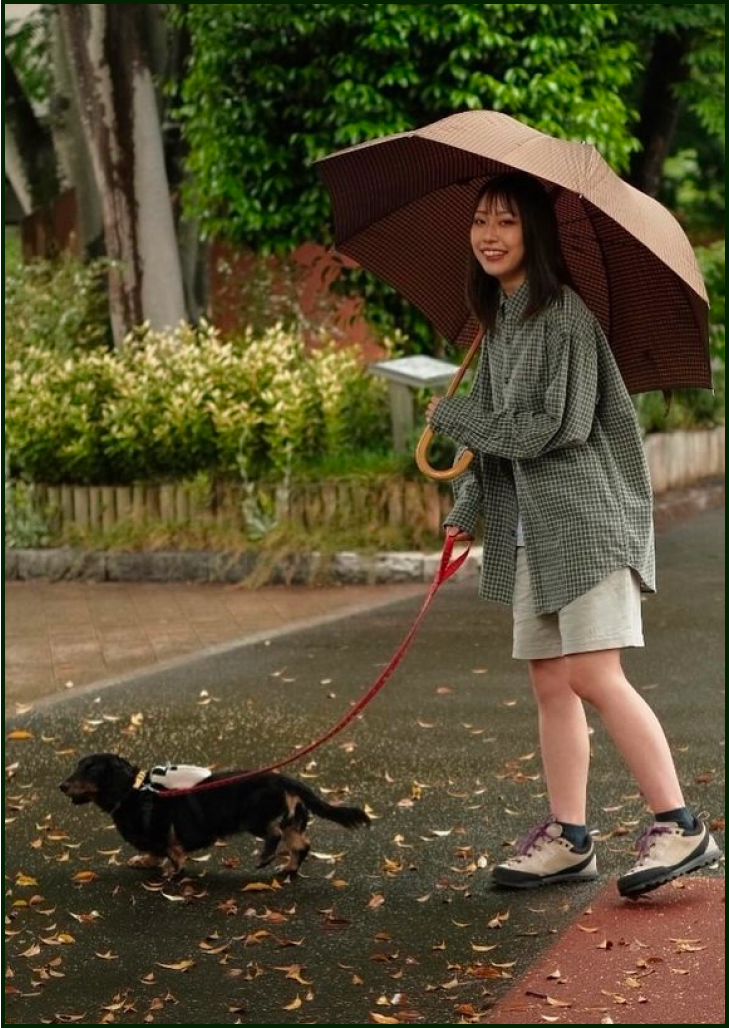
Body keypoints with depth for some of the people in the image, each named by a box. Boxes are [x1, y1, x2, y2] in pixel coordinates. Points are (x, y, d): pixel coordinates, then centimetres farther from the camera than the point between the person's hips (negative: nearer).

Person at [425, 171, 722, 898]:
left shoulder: (564, 315, -11)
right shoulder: (497, 319, 15)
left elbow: (555, 427, -17)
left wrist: (450, 415, -6)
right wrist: (465, 512, 6)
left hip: (585, 516, -8)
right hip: (531, 528, 8)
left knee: (594, 675, -14)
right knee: (550, 681, 7)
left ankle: (679, 828, -7)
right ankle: (568, 838, 14)